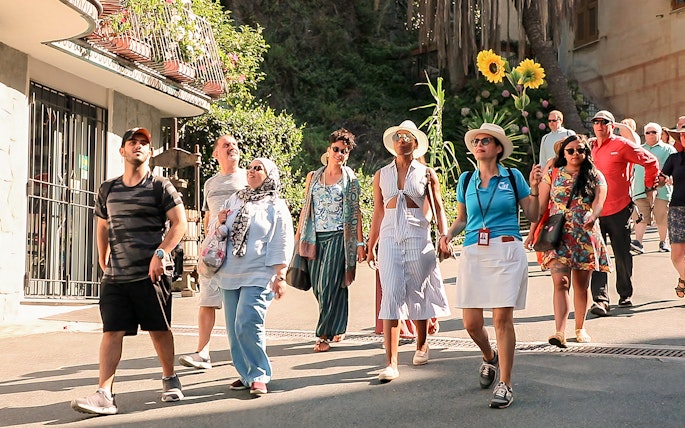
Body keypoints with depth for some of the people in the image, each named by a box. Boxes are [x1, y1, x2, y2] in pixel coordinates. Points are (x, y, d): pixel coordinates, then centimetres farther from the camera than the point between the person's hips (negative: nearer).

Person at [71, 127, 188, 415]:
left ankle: (170, 379, 26)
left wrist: (161, 253, -15)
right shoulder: (108, 189, 13)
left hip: (150, 275, -3)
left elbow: (179, 223, -5)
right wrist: (103, 260, 16)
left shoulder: (160, 186, 1)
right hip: (114, 277, 3)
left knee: (159, 329, 7)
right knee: (112, 332, -4)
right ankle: (104, 394, -8)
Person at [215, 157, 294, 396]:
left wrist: (280, 276, -9)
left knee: (248, 324, -17)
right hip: (230, 275, 6)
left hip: (258, 276, -6)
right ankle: (245, 373, 16)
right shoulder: (235, 200, 17)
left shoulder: (276, 207, 3)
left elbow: (282, 245, -2)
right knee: (234, 328, 5)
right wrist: (220, 224, 4)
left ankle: (258, 376, -7)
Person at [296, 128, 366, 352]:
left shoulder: (350, 179, 3)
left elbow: (355, 212, 2)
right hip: (316, 237, 4)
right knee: (317, 286, 4)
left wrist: (360, 242, -2)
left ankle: (324, 334, -1)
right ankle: (337, 326, 22)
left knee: (329, 286, -8)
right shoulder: (313, 177, 12)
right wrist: (298, 235, 11)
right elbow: (306, 208, 15)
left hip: (339, 237, -4)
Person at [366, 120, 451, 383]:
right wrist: (370, 247, 13)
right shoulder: (381, 175, 12)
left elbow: (438, 207, 8)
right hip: (390, 236, 1)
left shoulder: (426, 173, 7)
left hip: (418, 235, -1)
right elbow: (378, 213, 15)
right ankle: (391, 363, -11)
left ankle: (421, 345, 33)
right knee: (390, 295, -9)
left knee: (417, 293, 6)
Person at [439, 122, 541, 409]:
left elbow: (532, 216, 8)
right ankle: (490, 358, 35)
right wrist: (449, 234, 2)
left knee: (502, 318, -9)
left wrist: (535, 189, -6)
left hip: (507, 252, -3)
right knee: (471, 323, 2)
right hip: (474, 254, 3)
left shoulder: (513, 177, 5)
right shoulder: (466, 181, 12)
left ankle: (505, 385, 1)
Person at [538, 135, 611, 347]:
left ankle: (580, 328, 26)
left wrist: (592, 216, -31)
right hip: (558, 235, -1)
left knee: (581, 285, 10)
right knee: (561, 283, -15)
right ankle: (560, 333, -22)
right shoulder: (552, 176, 7)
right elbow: (540, 206, 8)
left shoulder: (595, 177, 6)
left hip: (586, 236, 1)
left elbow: (599, 201, -10)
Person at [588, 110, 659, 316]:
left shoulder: (622, 145, -3)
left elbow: (651, 162, 2)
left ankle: (625, 295, 25)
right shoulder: (588, 147, 11)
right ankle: (601, 300, -9)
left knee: (623, 255, 9)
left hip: (618, 209, -3)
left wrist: (648, 185, 5)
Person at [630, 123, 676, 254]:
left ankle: (663, 242, 14)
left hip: (661, 190, -2)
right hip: (641, 189, 2)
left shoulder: (668, 149, 12)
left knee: (662, 218, 1)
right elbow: (632, 169, 25)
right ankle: (638, 242, -15)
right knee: (640, 217, -9)